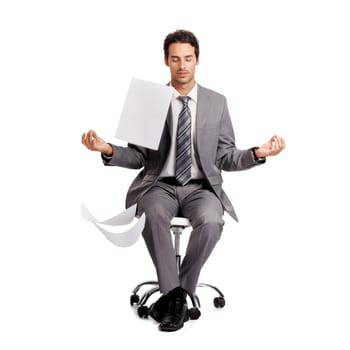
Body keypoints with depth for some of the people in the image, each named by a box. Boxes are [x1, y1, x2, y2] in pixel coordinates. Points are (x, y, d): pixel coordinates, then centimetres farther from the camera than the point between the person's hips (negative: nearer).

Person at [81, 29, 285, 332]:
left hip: (201, 187, 1)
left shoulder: (217, 102, 7)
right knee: (152, 214, -35)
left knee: (211, 221, -33)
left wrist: (258, 153, -12)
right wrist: (109, 150, -15)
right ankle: (175, 295, -21)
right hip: (160, 185, 0)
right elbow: (138, 157, 5)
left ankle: (174, 294, -13)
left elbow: (226, 158, 6)